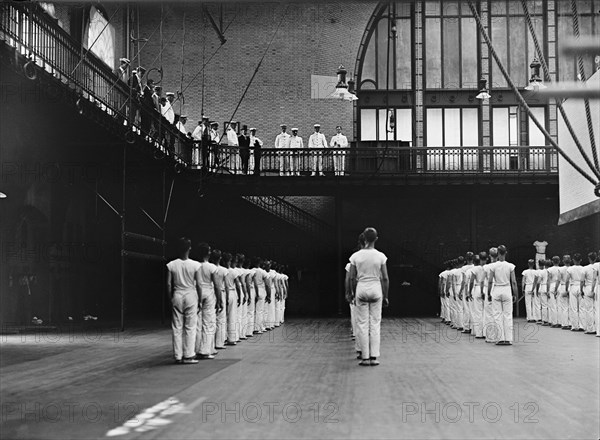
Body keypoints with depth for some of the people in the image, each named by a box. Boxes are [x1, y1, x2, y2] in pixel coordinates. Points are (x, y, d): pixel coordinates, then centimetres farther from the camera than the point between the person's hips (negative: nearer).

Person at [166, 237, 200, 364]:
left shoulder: (171, 265, -2)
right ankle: (188, 356, 2)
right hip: (191, 296, -2)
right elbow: (198, 285, -5)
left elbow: (168, 284, -1)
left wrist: (171, 299, 9)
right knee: (190, 327, 3)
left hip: (177, 296, 2)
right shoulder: (195, 265, -7)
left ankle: (178, 356, 9)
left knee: (177, 328, 7)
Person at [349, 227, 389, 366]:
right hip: (376, 289, 0)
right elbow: (385, 278, -3)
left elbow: (352, 278, -1)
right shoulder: (380, 256, -4)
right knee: (375, 323, 6)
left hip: (361, 289, 0)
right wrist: (385, 296, 7)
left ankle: (365, 357, 5)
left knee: (362, 324, 5)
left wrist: (353, 292, 13)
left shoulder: (356, 256, -3)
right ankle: (374, 357, 4)